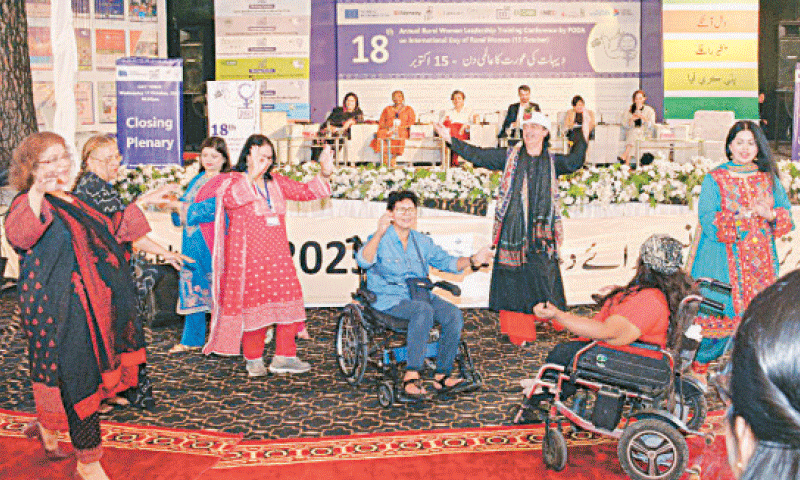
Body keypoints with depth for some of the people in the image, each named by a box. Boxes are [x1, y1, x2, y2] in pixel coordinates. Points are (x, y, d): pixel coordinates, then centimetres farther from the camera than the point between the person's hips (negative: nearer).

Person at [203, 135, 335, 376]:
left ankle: (284, 356, 8)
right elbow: (229, 198, -25)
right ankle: (254, 359, 15)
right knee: (253, 304, 0)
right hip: (247, 257, -5)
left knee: (288, 301, -1)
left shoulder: (276, 182, 14)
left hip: (278, 255, 5)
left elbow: (304, 191, 15)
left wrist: (324, 175, -3)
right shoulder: (234, 181, -3)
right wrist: (252, 175, -37)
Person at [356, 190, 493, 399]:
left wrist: (472, 260, -1)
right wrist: (379, 234, -34)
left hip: (421, 295, 6)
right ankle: (411, 377, -36)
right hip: (388, 300, -6)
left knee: (453, 314, -21)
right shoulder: (380, 240, -2)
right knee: (424, 310, -36)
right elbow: (364, 261, -22)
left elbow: (447, 261, 17)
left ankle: (441, 376, -15)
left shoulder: (422, 242, 16)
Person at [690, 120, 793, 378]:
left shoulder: (769, 178, 10)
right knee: (721, 315, -4)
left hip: (760, 260, 3)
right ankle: (699, 366, 17)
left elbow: (786, 213, 5)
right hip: (724, 262, -3)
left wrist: (770, 214, -18)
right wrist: (743, 215, -23)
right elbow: (708, 221, -11)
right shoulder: (714, 179, -2)